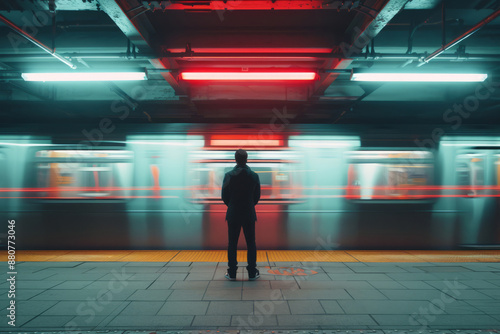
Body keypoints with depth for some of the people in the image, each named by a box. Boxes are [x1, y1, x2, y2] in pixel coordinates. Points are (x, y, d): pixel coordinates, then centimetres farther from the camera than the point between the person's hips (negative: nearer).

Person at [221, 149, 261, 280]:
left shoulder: (228, 175, -7)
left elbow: (224, 196, -1)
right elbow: (257, 196, 4)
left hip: (233, 214, 0)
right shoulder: (254, 175, -4)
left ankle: (232, 273, 12)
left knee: (232, 244, 7)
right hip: (249, 214, 1)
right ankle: (252, 273, 12)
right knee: (251, 244, 8)